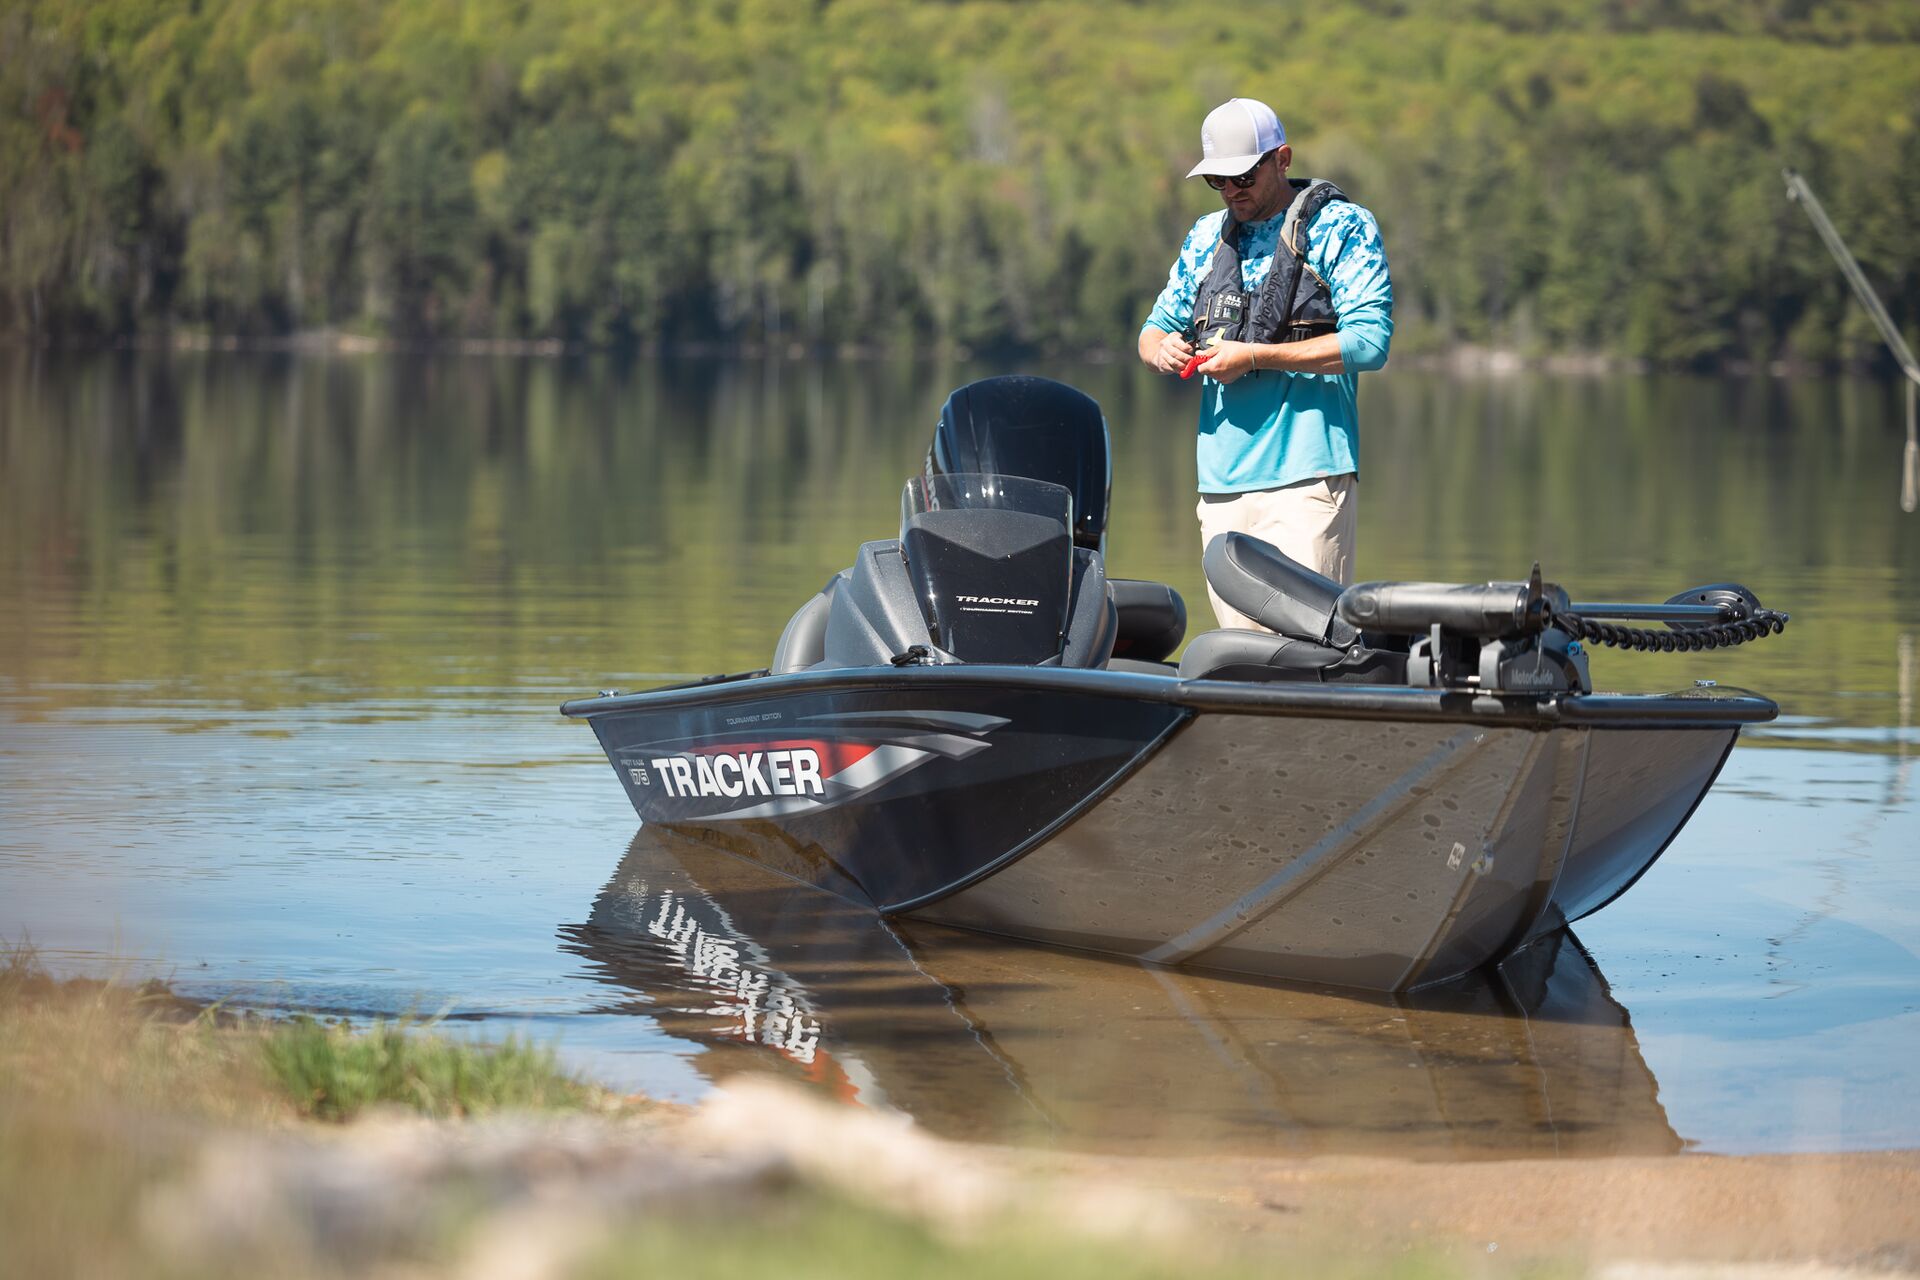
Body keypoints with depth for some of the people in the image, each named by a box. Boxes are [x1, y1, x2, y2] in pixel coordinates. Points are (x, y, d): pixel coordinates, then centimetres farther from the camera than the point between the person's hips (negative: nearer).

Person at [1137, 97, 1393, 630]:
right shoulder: (1208, 237, 20)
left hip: (1306, 475, -6)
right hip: (1222, 480, 6)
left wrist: (1253, 357, -11)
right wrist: (1160, 349, 1)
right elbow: (1160, 324, 27)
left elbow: (1369, 341, -9)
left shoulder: (1342, 227, 1)